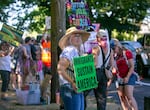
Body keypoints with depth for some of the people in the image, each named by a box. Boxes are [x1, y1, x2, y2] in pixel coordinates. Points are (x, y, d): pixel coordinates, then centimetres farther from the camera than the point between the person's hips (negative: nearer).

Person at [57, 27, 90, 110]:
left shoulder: (79, 51, 15)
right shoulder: (69, 51, -13)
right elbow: (60, 69, -23)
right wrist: (72, 83, -24)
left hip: (78, 89, 10)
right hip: (70, 89, -10)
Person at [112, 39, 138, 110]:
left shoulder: (127, 53, -4)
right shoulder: (115, 57, 11)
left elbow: (132, 66, -9)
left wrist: (127, 77, -17)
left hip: (129, 77, -6)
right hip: (120, 79, 6)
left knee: (129, 96, -15)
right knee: (122, 97, 1)